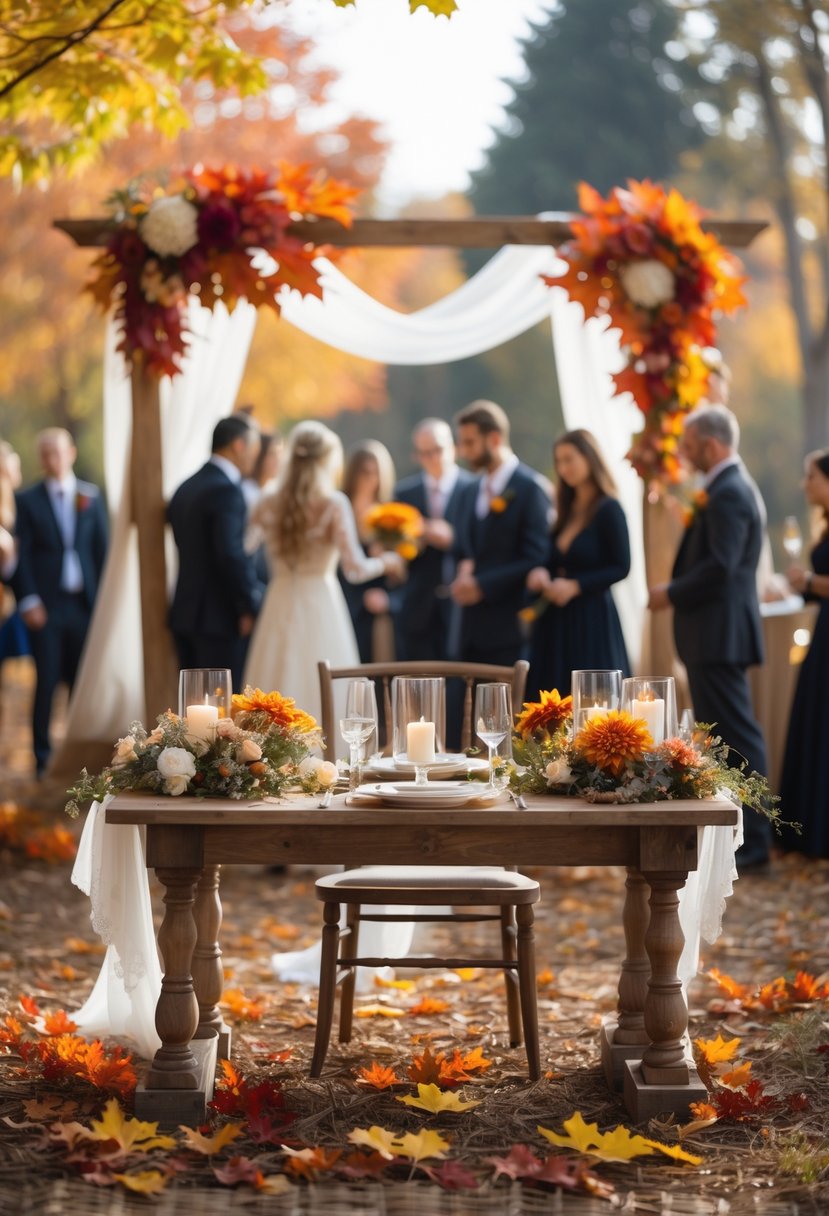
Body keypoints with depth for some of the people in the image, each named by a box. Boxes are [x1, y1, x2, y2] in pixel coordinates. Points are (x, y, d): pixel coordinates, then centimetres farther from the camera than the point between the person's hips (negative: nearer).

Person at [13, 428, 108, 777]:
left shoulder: (91, 497, 9)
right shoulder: (27, 500, 3)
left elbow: (102, 549, 9)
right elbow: (21, 555, 0)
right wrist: (28, 601, -9)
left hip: (83, 604, 2)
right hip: (46, 606, -2)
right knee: (46, 683, -1)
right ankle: (43, 758, 5)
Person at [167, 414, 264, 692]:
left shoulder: (186, 488, 14)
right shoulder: (226, 490, -14)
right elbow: (231, 554, -21)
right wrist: (249, 607, -13)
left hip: (185, 613, 9)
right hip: (220, 617, -9)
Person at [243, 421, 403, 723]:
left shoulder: (270, 505, 3)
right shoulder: (333, 504, -8)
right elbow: (355, 568, -12)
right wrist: (385, 562, 7)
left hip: (280, 606, 4)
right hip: (320, 605, -4)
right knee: (321, 690, 0)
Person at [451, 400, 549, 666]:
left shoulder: (529, 489, -7)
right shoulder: (470, 493, 17)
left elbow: (536, 561, -12)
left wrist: (481, 585, -14)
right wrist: (463, 575, -1)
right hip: (472, 632, 7)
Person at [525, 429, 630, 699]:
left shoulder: (608, 509, -6)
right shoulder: (566, 510, 14)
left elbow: (621, 568, -10)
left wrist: (575, 586, -18)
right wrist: (541, 574, -6)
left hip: (592, 621, -6)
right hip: (556, 625, 6)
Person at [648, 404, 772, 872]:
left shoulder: (729, 493, -17)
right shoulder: (726, 488, 16)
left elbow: (721, 566, -24)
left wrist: (672, 594, -14)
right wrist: (677, 591, 8)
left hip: (721, 635, -11)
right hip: (716, 636, 11)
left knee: (737, 736, -8)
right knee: (718, 733, 16)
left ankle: (753, 843, -5)